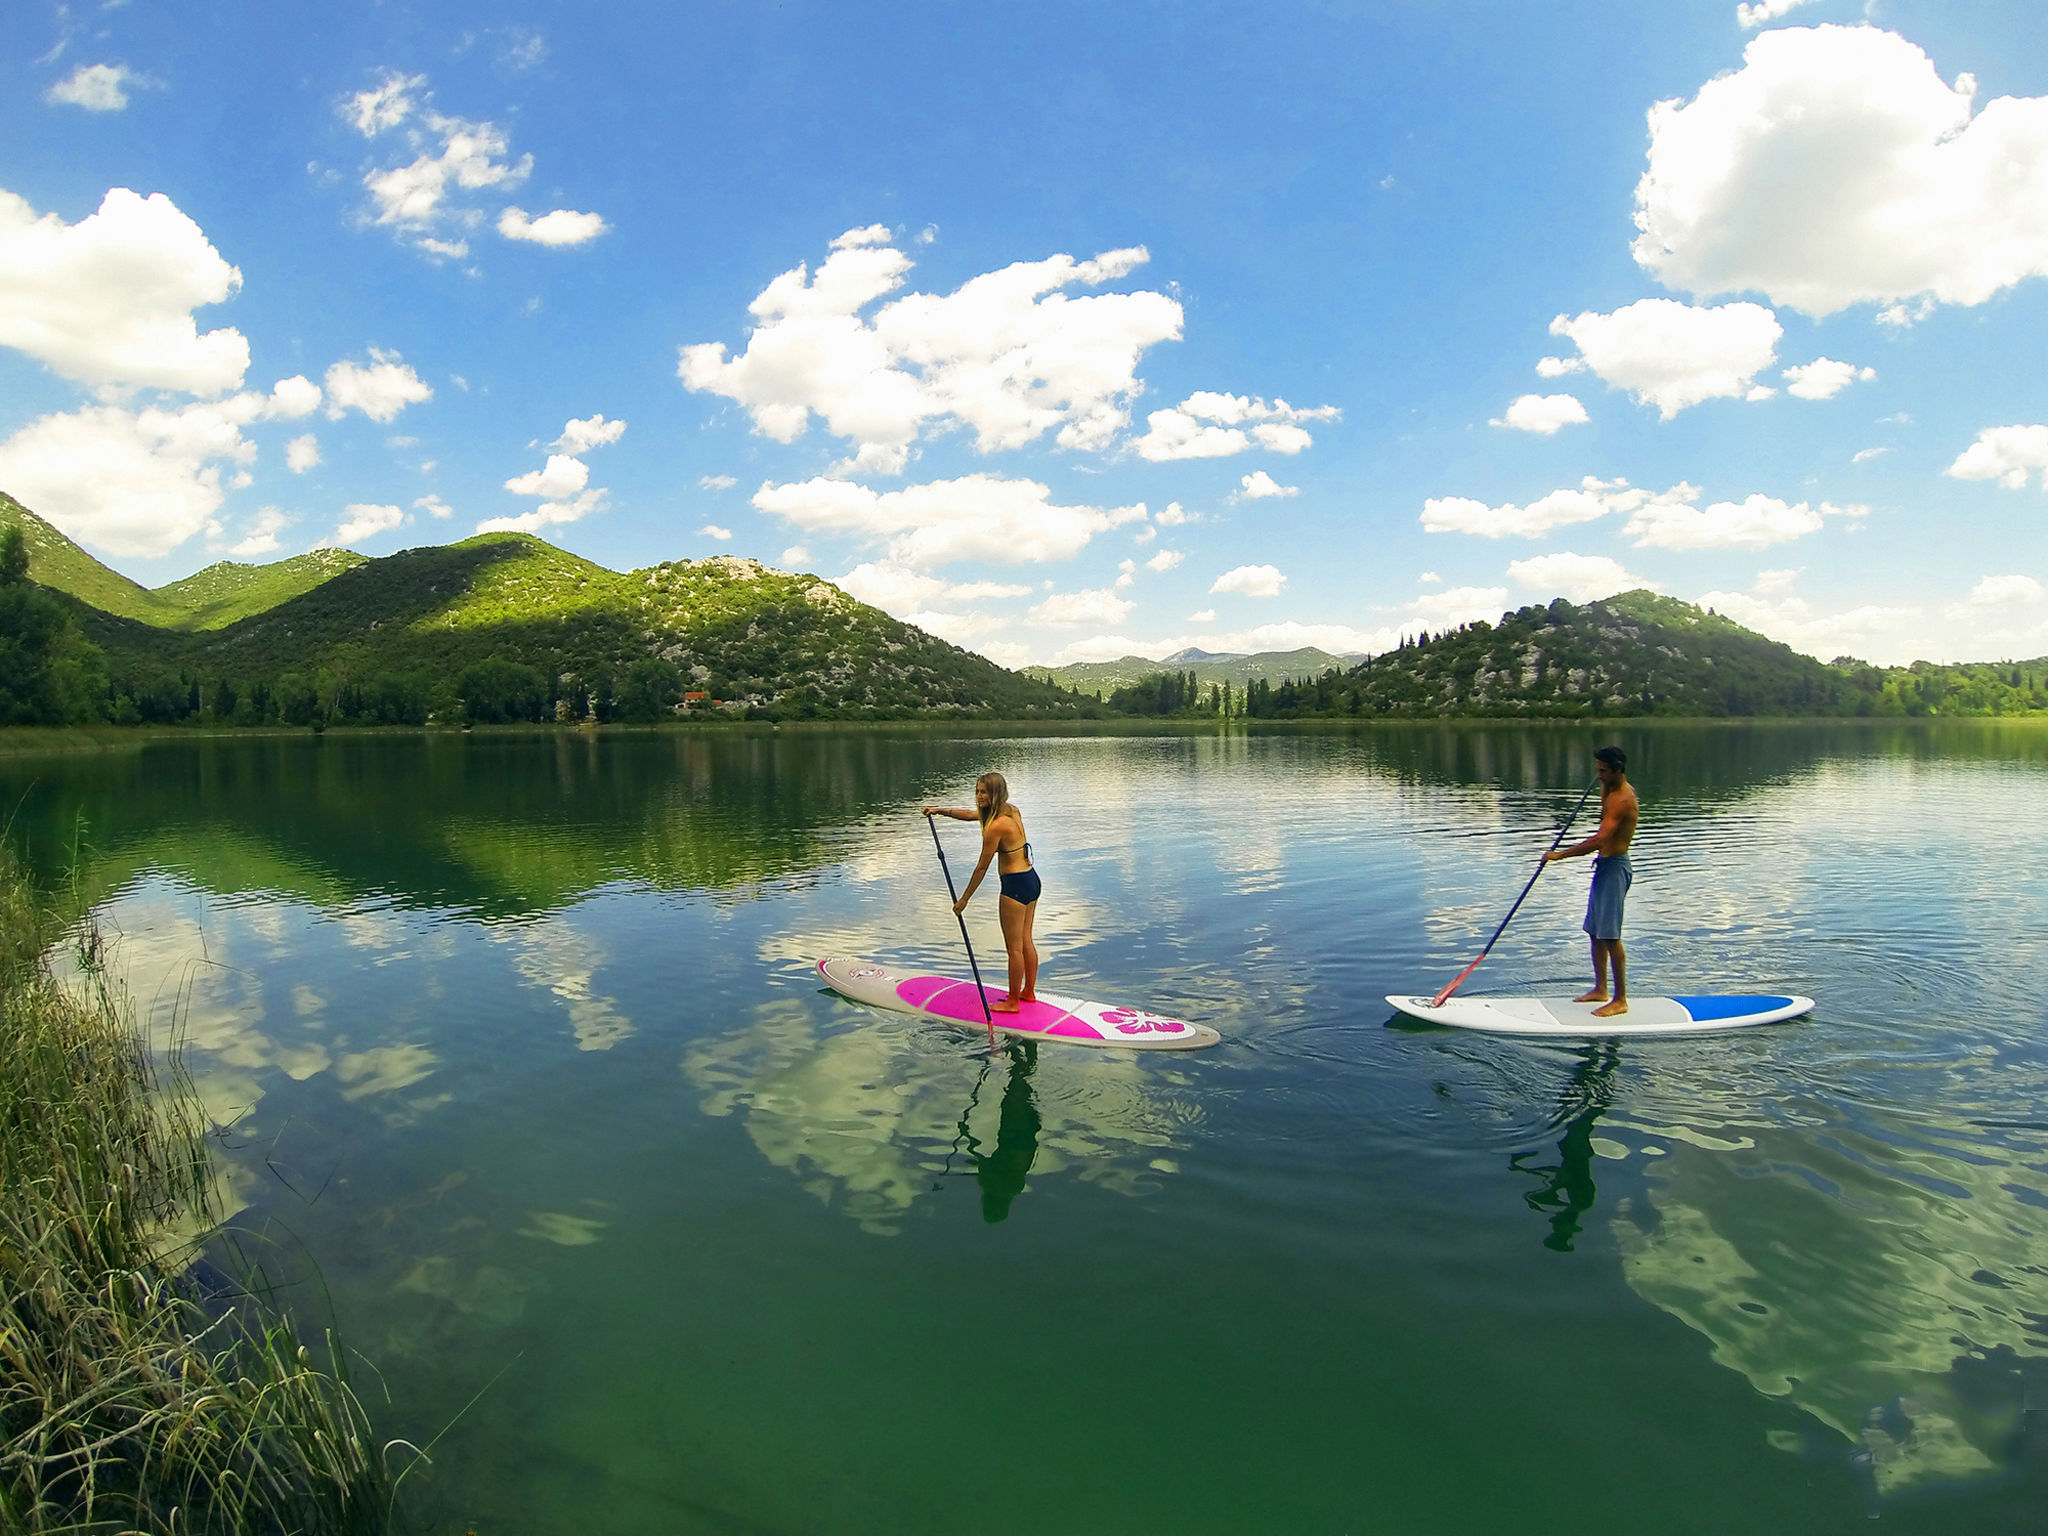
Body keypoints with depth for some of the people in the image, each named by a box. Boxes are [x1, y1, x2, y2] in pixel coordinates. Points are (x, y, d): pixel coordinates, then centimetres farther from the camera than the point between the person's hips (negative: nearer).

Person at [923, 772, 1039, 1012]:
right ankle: (1029, 992, 32)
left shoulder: (996, 827, -21)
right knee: (1026, 942, 20)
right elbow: (972, 815, 20)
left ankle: (1012, 1002, 14)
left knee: (1014, 947, 3)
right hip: (1032, 880, 9)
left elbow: (982, 867, -15)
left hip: (1015, 887, -9)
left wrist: (964, 899, -6)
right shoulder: (1012, 811, 5)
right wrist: (941, 810, 18)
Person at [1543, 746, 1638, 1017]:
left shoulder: (1623, 799, -20)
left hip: (1615, 867, -10)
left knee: (1610, 935, -10)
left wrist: (1561, 854, -25)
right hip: (1605, 865, 11)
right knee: (1595, 932, 14)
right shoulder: (1615, 791, 11)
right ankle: (1600, 989, 23)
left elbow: (1600, 840, -29)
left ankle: (1621, 1000, -5)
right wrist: (1605, 783, 19)